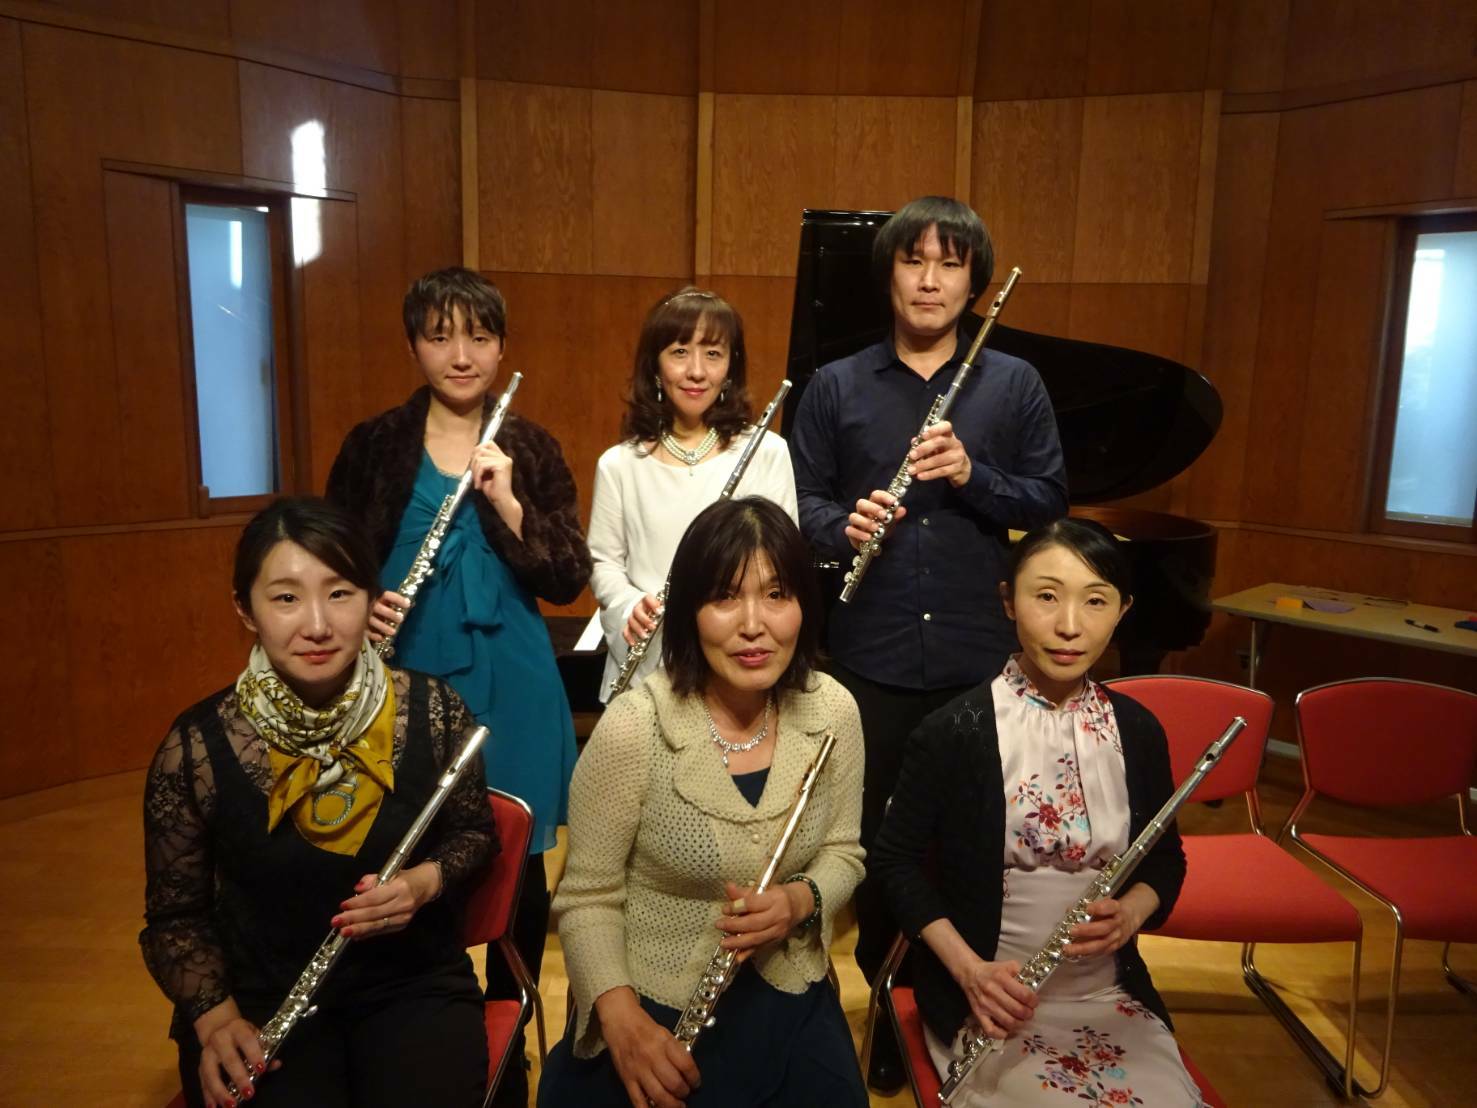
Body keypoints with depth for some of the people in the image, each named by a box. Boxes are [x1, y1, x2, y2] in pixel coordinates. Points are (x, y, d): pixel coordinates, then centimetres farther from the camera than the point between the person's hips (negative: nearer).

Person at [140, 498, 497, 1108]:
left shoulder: (431, 710, -10)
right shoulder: (196, 747, -11)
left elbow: (473, 831, 7)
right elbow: (175, 914, 2)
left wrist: (425, 882, -13)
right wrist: (214, 1016, -14)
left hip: (415, 984, 1)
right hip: (260, 1000, 0)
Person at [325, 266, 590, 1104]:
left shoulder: (530, 448, 3)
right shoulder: (375, 446, 1)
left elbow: (568, 580, -3)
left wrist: (508, 503, -16)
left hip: (511, 690, 1)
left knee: (519, 873, 10)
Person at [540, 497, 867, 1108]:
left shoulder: (833, 712, -9)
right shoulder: (630, 729, -21)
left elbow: (842, 852, 5)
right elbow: (586, 900, -12)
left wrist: (802, 900, -15)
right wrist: (621, 1020, -25)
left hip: (792, 1004, 3)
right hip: (656, 1012, -3)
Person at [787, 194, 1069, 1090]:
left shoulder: (1015, 385, 4)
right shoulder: (836, 387, 4)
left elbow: (1051, 502, 2)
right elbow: (799, 503, 1)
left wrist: (973, 476, -16)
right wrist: (845, 526, -20)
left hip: (981, 655, 0)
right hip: (872, 654, 0)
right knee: (873, 829, 12)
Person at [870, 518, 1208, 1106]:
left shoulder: (1137, 731, -1)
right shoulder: (953, 731, -14)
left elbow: (1165, 859, 12)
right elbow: (896, 858, -4)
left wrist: (1131, 913, -10)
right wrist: (968, 968, -15)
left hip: (1112, 996, 4)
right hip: (994, 1002, -3)